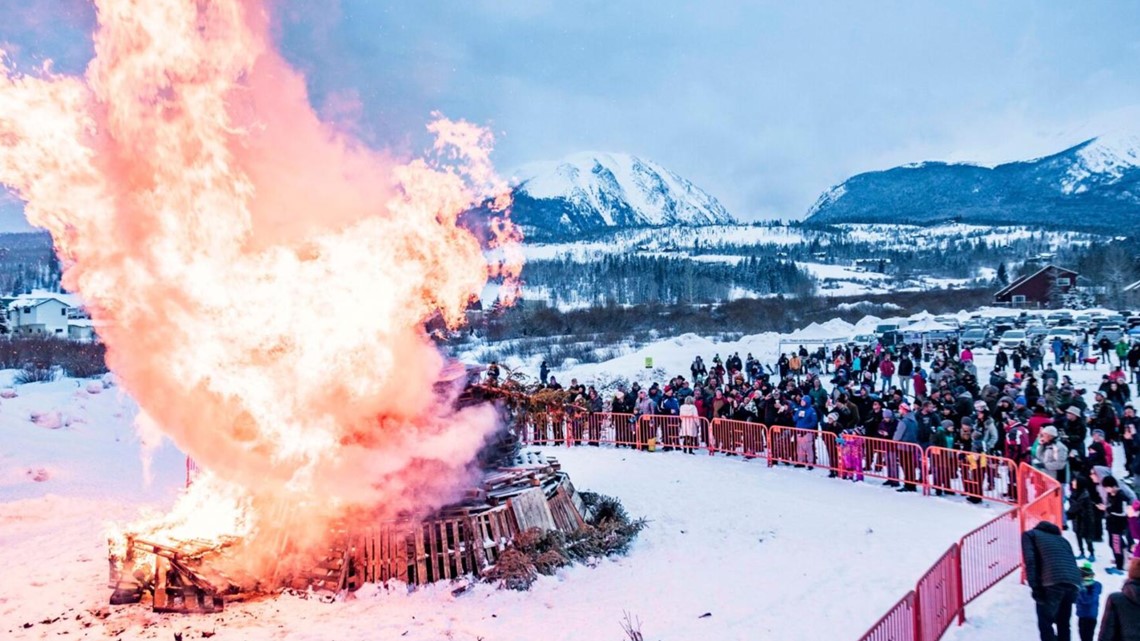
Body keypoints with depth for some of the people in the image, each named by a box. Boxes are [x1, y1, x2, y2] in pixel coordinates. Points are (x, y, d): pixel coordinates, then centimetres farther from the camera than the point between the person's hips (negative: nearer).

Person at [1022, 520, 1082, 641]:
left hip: (1053, 582, -5)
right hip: (1073, 581, 6)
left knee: (1045, 623, 1)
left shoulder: (1030, 535, 19)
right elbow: (1072, 562, 23)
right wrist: (1074, 594, 20)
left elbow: (1030, 560, 1)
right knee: (1063, 624, 17)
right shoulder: (1061, 538, 35)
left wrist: (1035, 587, -4)